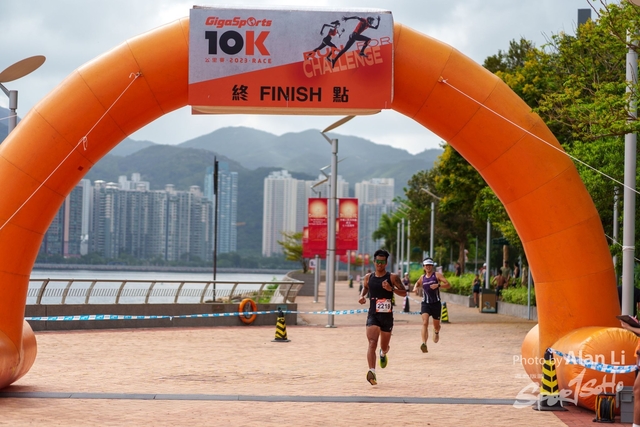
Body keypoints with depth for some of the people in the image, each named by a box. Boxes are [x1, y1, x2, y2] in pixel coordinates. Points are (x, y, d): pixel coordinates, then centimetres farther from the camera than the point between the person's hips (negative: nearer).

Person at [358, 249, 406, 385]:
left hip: (387, 316, 0)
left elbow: (404, 292, -3)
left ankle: (383, 354, 53)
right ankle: (372, 372, -29)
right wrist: (362, 296, 4)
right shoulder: (368, 277, 5)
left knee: (384, 346, 14)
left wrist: (391, 289, -20)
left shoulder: (392, 277, -4)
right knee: (372, 343, -19)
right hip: (373, 315, 0)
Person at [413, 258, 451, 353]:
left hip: (436, 303, -1)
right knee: (425, 323, -20)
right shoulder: (422, 277, 8)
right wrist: (415, 288, 9)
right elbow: (418, 283, 32)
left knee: (436, 325, 13)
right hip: (425, 303, 1)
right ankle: (424, 344, -30)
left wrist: (438, 285, -27)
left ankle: (436, 332, 51)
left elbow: (448, 284, -11)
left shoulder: (437, 275, -3)